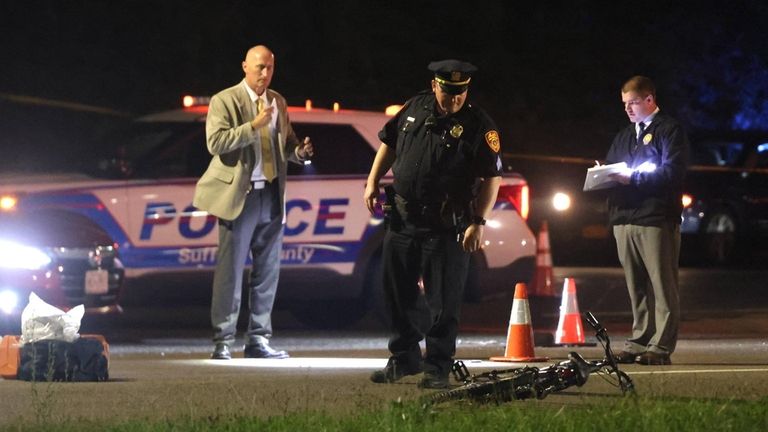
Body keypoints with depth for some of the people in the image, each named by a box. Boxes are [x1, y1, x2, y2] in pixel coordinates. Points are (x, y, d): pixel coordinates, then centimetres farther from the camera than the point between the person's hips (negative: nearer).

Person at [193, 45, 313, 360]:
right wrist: (253, 126, -24)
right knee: (230, 271, -4)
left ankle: (258, 340, 16)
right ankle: (222, 343, 1)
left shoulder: (277, 102, 14)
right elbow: (215, 142, -17)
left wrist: (299, 151, -2)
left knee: (267, 271, 9)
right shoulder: (225, 101, -5)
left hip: (272, 196, 6)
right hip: (240, 196, -6)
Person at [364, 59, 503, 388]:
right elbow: (389, 143, 19)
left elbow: (492, 178, -11)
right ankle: (404, 358, 25)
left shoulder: (478, 125, -9)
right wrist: (373, 181, 11)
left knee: (443, 300, -3)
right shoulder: (415, 109, 5)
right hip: (403, 219, 5)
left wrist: (478, 222, -17)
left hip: (447, 226, -5)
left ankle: (438, 367, 6)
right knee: (398, 292, 12)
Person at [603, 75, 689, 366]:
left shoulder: (669, 130, -1)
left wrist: (633, 178, -15)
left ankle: (661, 347, -8)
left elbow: (673, 172, -11)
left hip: (656, 219, -7)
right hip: (625, 219, 7)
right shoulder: (623, 137, 24)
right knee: (636, 288, 9)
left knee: (662, 286, -6)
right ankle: (639, 343, 13)